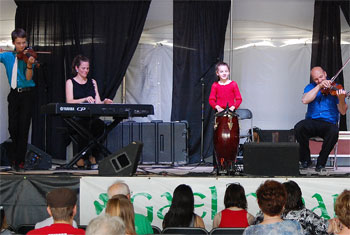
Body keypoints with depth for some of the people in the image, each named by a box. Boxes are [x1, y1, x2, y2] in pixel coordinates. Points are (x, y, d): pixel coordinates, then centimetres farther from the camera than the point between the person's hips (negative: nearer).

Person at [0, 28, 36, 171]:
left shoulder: (29, 56, -3)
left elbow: (28, 78, -12)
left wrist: (29, 65, -30)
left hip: (27, 94, -2)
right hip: (14, 95, 3)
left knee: (23, 128, -4)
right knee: (13, 127, 0)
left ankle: (20, 160, 2)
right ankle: (14, 155, 21)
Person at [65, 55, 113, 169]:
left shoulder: (92, 82, 20)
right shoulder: (70, 82, 8)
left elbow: (97, 102, 13)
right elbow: (69, 101, -8)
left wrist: (104, 102, -10)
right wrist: (85, 99, -23)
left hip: (92, 116, 3)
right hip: (76, 118, -3)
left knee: (99, 124, -32)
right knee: (84, 125, -37)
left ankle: (93, 157, -25)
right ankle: (80, 157, -24)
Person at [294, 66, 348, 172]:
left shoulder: (335, 88, 4)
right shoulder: (311, 87, 12)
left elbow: (342, 112, -4)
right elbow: (305, 100, -11)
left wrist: (341, 99, -25)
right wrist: (319, 86, -14)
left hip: (329, 123, -2)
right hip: (312, 121, 2)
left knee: (334, 132, -36)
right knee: (298, 128, -31)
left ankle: (321, 163, -16)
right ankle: (305, 160, -9)